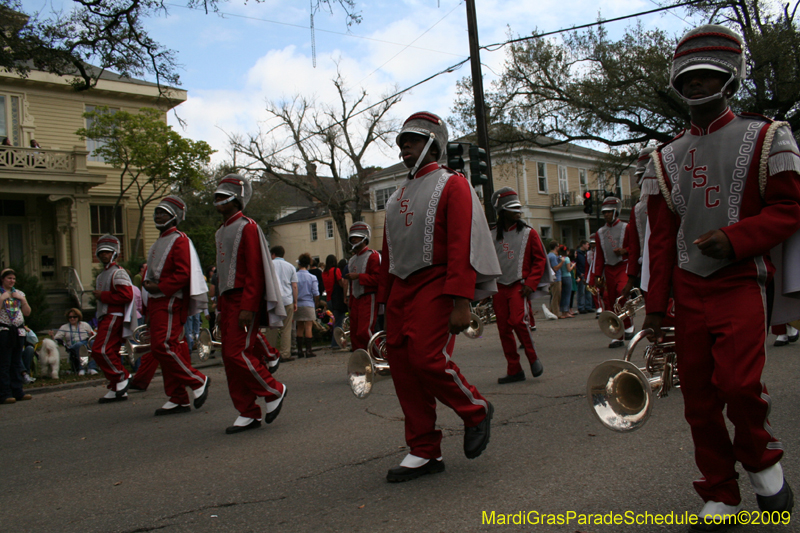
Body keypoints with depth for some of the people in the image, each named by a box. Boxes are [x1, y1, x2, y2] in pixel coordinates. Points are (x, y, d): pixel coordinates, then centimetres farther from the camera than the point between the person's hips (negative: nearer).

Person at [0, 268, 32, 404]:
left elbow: (27, 312, 11)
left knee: (17, 363, 8)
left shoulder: (19, 293, 14)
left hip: (18, 331, 5)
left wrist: (22, 299, -1)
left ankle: (18, 392, 12)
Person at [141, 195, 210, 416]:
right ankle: (178, 399, 13)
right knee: (165, 348, 8)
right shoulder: (160, 241, 21)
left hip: (171, 301, -10)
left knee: (163, 346, -15)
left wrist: (159, 287, -18)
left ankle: (198, 381, -1)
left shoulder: (179, 240, -9)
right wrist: (147, 281, 10)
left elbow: (183, 273, -18)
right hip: (156, 302, 10)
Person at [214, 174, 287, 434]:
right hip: (228, 301, 9)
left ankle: (274, 390, 7)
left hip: (244, 301, -9)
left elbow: (255, 271, -16)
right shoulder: (221, 232, 19)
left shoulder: (247, 227, -9)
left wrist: (247, 308, -22)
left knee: (238, 353, -13)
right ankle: (248, 414, 13)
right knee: (230, 357, 7)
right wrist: (221, 307, 19)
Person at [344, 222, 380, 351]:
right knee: (354, 334, 6)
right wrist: (351, 303, 20)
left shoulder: (373, 256, -6)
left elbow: (378, 278, -18)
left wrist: (358, 276, -18)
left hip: (369, 298, -8)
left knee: (364, 332, -15)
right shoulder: (352, 260, 20)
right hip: (356, 300, 8)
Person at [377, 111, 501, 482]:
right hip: (401, 289, 7)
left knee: (428, 358, -19)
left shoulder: (452, 185, -2)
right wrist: (386, 302, 18)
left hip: (434, 287, -7)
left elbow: (463, 246, -13)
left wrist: (461, 303, -21)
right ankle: (424, 453, 12)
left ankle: (476, 411, 10)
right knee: (401, 363, 2)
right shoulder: (397, 197, 20)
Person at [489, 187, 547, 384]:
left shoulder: (528, 233, 2)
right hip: (499, 288, 3)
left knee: (518, 320, -22)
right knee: (504, 329, 3)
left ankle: (534, 358, 1)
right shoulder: (492, 236, 9)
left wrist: (530, 283, -9)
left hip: (519, 286, -3)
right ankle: (514, 370, 13)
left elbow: (540, 260, 2)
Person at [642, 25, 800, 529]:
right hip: (689, 290, 4)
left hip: (742, 282, -3)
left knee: (739, 380, -20)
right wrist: (655, 304, 7)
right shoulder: (666, 157, 12)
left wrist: (734, 238, -20)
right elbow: (661, 236, 11)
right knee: (699, 396, 3)